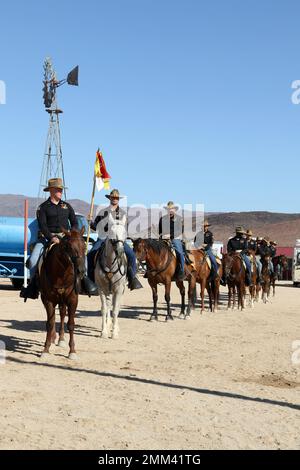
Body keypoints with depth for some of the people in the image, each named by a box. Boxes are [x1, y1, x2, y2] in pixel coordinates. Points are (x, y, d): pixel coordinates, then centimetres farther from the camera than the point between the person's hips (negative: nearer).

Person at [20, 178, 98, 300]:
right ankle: (33, 283, -3)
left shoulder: (67, 206, 12)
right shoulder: (43, 207, 1)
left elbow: (74, 222, 13)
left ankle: (84, 277, -7)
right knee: (33, 259, -17)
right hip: (47, 237, -2)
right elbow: (42, 226, -9)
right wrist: (52, 238, -22)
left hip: (65, 236, 2)